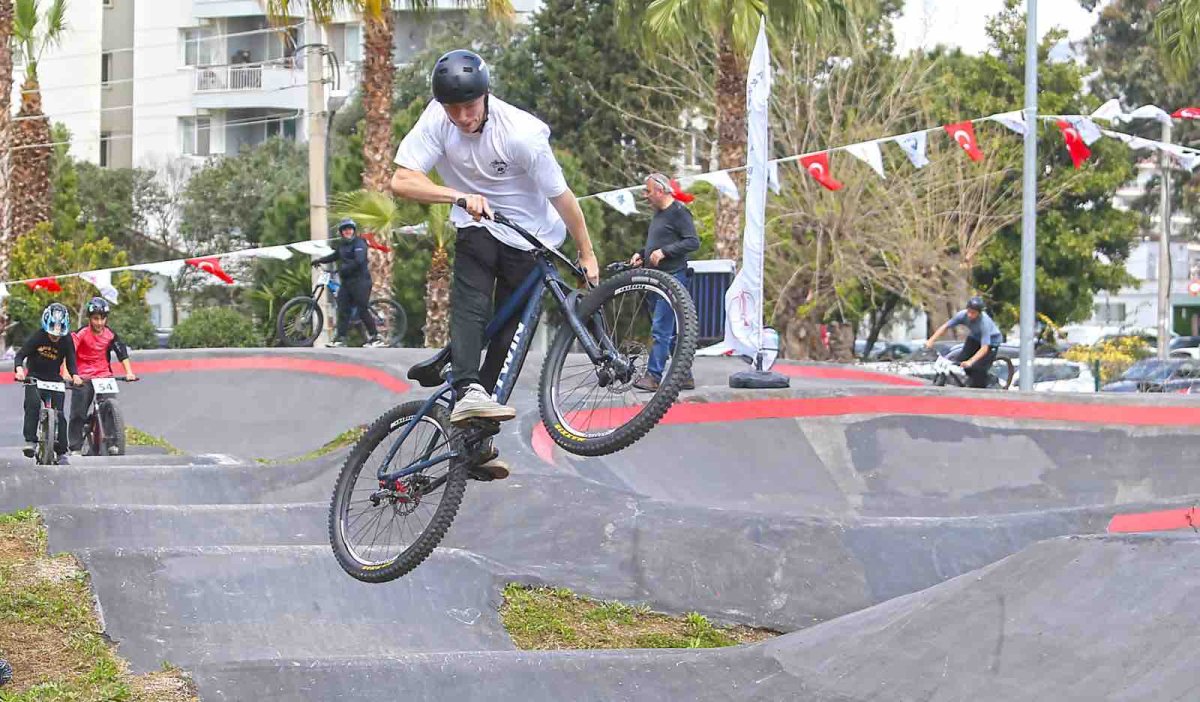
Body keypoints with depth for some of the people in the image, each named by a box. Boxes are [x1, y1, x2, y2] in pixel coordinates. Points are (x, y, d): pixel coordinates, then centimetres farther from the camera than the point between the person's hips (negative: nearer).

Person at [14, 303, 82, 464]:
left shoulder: (67, 340, -8)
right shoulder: (37, 337, -14)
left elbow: (71, 361, -7)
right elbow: (20, 355, -14)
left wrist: (75, 376, -28)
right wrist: (19, 369, -35)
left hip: (54, 379, 2)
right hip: (34, 378, -2)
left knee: (59, 413, -7)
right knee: (33, 403, -29)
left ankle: (61, 453, 0)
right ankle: (30, 441, -25)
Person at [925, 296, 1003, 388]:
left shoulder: (984, 322, -39)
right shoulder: (963, 315, -27)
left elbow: (984, 348, -44)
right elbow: (945, 326, -19)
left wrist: (970, 362, -55)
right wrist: (931, 341, -30)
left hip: (991, 340, -5)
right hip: (974, 337, 5)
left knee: (979, 368, -19)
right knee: (961, 360, -9)